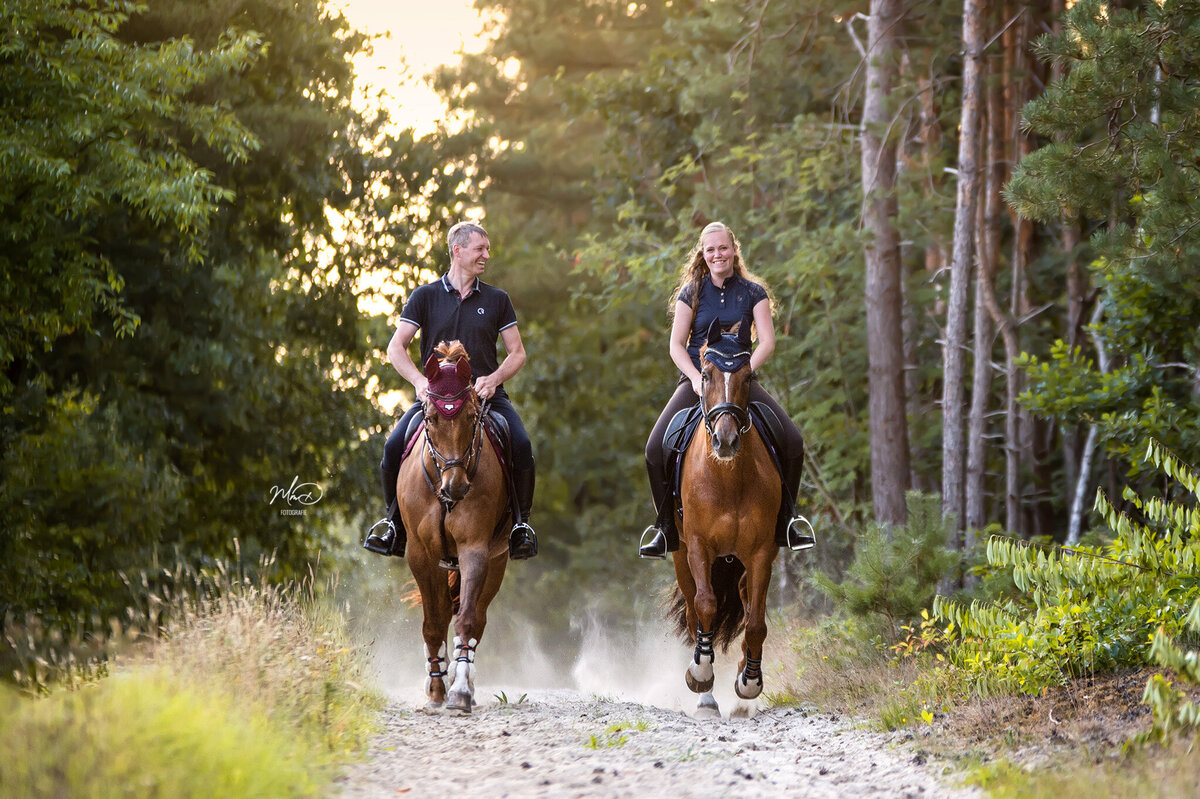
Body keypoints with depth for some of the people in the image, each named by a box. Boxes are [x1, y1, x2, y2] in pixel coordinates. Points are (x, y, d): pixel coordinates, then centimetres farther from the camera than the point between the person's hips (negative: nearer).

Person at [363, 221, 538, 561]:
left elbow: (517, 353, 10)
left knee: (521, 445, -27)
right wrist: (420, 381, -14)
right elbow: (396, 348, 3)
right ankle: (394, 520, 1)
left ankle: (521, 522, -7)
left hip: (486, 394, 0)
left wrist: (493, 379, -10)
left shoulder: (497, 300, 11)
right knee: (393, 448, -23)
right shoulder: (425, 297, 7)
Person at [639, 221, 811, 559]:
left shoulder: (753, 292, 5)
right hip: (696, 379, 0)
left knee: (792, 442, -18)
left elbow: (767, 342, -2)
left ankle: (786, 519, 0)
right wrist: (697, 378, -13)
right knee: (656, 448, -21)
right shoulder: (691, 293, 6)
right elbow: (676, 345, 2)